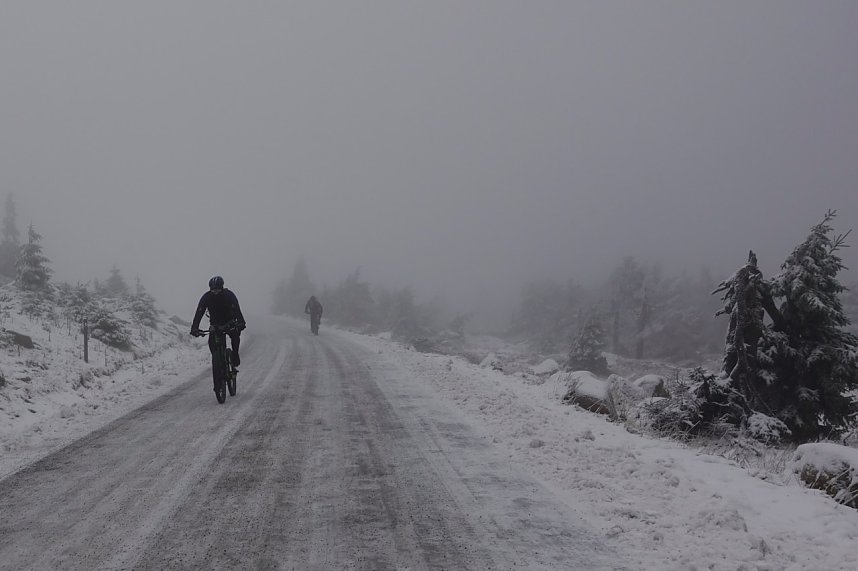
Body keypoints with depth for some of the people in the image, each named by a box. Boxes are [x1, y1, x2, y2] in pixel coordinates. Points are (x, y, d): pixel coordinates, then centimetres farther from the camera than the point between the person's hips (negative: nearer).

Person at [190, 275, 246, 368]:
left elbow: (236, 310, -33)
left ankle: (235, 356, -4)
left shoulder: (229, 295, -23)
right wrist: (194, 328, -38)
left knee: (235, 335, -24)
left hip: (229, 322, -1)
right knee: (211, 341, -20)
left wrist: (241, 323, -50)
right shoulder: (206, 297, -20)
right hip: (215, 323, 1)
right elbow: (199, 312, -25)